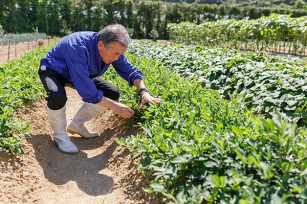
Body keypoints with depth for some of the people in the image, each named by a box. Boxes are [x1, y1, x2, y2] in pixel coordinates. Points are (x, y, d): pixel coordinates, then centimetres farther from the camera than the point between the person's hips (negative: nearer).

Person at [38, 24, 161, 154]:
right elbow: (87, 91, -40)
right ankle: (59, 134, -10)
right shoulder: (79, 48, -40)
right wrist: (115, 106, -35)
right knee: (58, 96, -40)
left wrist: (143, 91, -24)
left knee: (112, 94, -7)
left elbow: (130, 71, -8)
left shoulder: (111, 48, -19)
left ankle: (77, 125, 7)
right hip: (53, 70, -6)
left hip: (81, 74, 7)